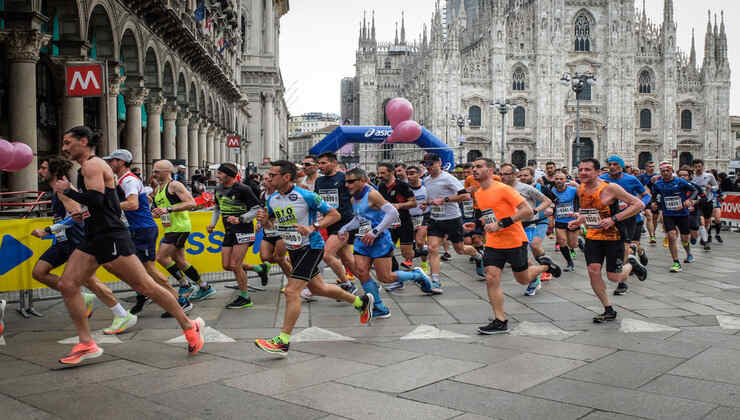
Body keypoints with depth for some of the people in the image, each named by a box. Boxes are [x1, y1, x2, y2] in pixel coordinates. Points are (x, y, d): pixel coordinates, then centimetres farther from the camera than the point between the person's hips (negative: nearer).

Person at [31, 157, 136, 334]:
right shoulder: (56, 192, 16)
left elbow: (75, 215, -26)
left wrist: (47, 230, -27)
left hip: (76, 241, -10)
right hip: (63, 241, 10)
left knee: (88, 280, -11)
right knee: (38, 272, 5)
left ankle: (124, 317, -4)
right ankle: (82, 298, 10)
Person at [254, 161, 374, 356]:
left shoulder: (306, 196, -19)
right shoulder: (272, 199, 0)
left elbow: (335, 215, -13)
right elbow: (271, 223, 15)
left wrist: (313, 227, -25)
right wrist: (264, 220, -8)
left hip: (311, 247, -8)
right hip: (293, 250, 8)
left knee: (291, 291, -16)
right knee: (318, 289, 19)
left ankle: (283, 341, -8)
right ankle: (361, 301, 40)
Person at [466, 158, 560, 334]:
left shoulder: (503, 189, -17)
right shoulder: (478, 194, 7)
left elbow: (528, 211, -21)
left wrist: (501, 224, -26)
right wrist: (476, 224, 5)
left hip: (515, 241, -5)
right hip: (493, 243, 6)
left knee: (523, 280, 11)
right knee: (491, 279, -8)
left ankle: (545, 265, 41)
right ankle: (500, 322, 0)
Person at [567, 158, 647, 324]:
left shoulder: (610, 188, -19)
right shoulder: (580, 189, 0)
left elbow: (639, 204, -18)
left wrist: (614, 219, -24)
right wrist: (579, 221, 1)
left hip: (613, 237, -5)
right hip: (592, 237, 5)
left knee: (613, 277, 0)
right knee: (593, 272, -7)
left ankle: (632, 264, 36)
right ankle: (609, 310, 11)